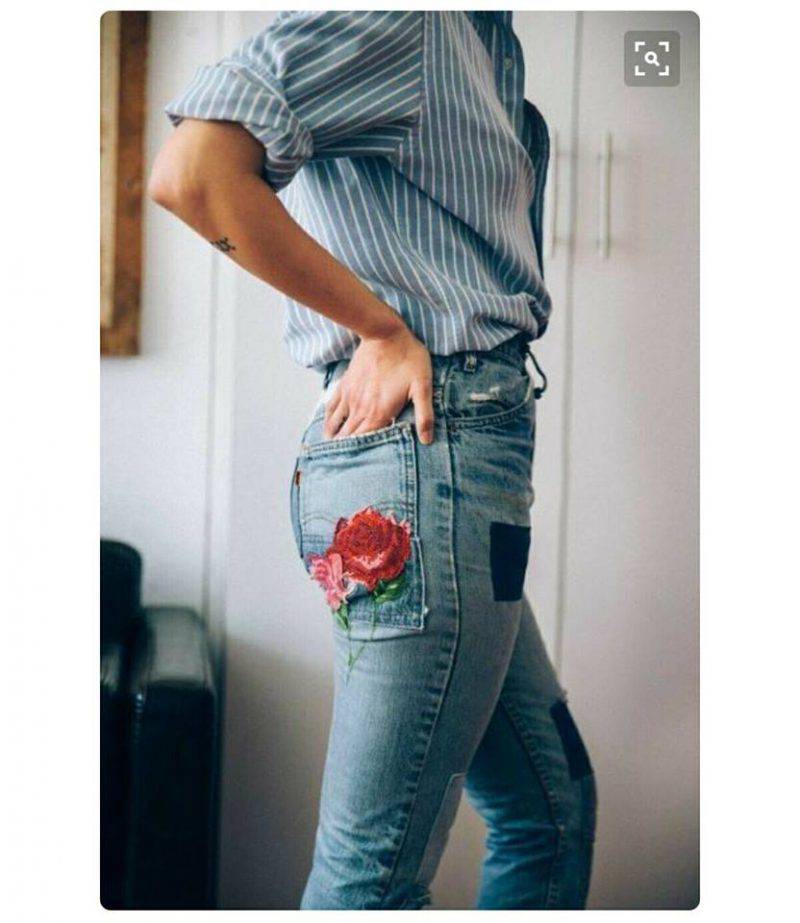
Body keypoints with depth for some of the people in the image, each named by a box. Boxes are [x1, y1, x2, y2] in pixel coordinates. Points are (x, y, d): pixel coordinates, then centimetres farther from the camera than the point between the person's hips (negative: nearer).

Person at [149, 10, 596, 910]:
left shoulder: (478, 40, 21)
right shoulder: (395, 20, -8)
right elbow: (193, 172, -23)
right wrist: (382, 326, -14)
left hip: (456, 454, 10)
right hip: (429, 457, -10)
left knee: (553, 812, 18)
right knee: (378, 869, -2)